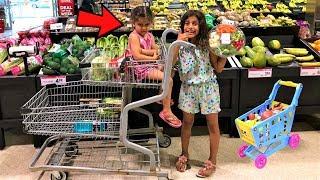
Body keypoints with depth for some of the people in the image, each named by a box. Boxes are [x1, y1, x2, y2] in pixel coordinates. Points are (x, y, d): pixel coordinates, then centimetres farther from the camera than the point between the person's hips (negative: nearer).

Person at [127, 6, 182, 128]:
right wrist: (152, 57, -15)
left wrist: (144, 51, -16)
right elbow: (137, 56, -24)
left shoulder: (149, 36, 11)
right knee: (168, 80, -20)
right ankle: (166, 111, -14)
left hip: (150, 65, 9)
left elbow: (157, 51, 0)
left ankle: (162, 97, 28)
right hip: (141, 68, -9)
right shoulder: (134, 36, -14)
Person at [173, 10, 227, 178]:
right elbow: (170, 63, -16)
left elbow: (218, 68, -5)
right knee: (187, 122, 13)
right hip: (188, 87, 2)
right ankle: (184, 155, 33)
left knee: (213, 124, 6)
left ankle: (212, 162, 20)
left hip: (208, 87, -2)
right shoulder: (180, 44, -2)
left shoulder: (207, 44, -7)